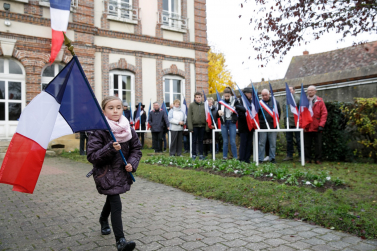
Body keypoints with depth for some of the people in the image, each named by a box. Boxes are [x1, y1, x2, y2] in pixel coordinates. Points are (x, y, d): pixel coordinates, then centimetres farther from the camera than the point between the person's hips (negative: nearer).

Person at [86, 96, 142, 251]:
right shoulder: (98, 131, -17)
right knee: (116, 205, -12)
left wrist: (132, 163, -11)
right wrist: (110, 149, -32)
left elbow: (136, 149, 6)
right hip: (105, 173, -6)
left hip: (122, 172, 6)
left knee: (112, 199, 26)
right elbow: (92, 156, -19)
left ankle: (103, 219, 56)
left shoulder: (128, 129, -2)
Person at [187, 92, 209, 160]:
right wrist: (190, 127, -9)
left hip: (202, 126, 2)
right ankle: (194, 154, 13)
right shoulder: (191, 105, 1)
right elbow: (189, 116, -2)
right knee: (194, 141, 5)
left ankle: (201, 154, 17)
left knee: (201, 141, 10)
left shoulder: (204, 105, 6)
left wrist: (207, 126, 0)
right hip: (194, 126, -2)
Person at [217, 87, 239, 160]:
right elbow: (218, 110, 10)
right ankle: (224, 156, 17)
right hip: (224, 123, 2)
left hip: (232, 123, -2)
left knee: (233, 141, -2)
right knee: (225, 141, 9)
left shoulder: (235, 100, -2)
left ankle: (235, 157, 7)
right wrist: (219, 112, -13)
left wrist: (235, 108, -18)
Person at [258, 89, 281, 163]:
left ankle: (272, 158, 18)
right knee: (261, 143, 3)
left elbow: (279, 112, 10)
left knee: (273, 143, 7)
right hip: (262, 126, -1)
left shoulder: (275, 102, 6)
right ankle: (260, 159, 10)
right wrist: (259, 122, -5)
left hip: (273, 126, 1)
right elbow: (256, 114, 4)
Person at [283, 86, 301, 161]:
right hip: (287, 123, 6)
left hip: (296, 123, -6)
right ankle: (289, 155, 18)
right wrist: (285, 120, 12)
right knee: (289, 140, 10)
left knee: (298, 140, -1)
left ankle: (301, 155, 7)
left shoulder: (298, 99, -1)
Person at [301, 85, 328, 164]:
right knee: (307, 145, 7)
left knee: (318, 145, 5)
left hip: (317, 128, -1)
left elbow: (324, 113, -1)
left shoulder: (320, 101, 3)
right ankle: (308, 159, 17)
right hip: (306, 128, 1)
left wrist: (321, 125, -9)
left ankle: (318, 159, 14)